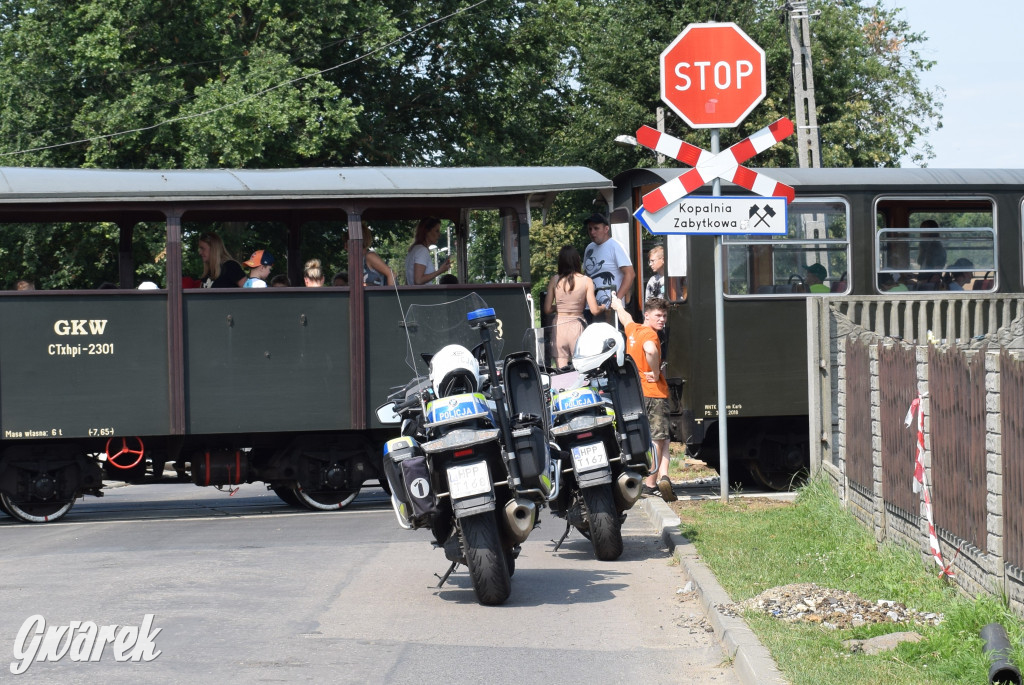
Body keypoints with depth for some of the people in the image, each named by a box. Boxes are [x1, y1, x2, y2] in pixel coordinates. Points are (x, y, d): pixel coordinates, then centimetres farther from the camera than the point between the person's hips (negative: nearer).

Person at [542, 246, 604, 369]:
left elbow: (547, 310, 2)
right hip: (576, 326, -1)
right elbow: (594, 310, -6)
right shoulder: (586, 281, -4)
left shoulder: (555, 280, 0)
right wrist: (604, 307, 16)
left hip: (559, 327, 1)